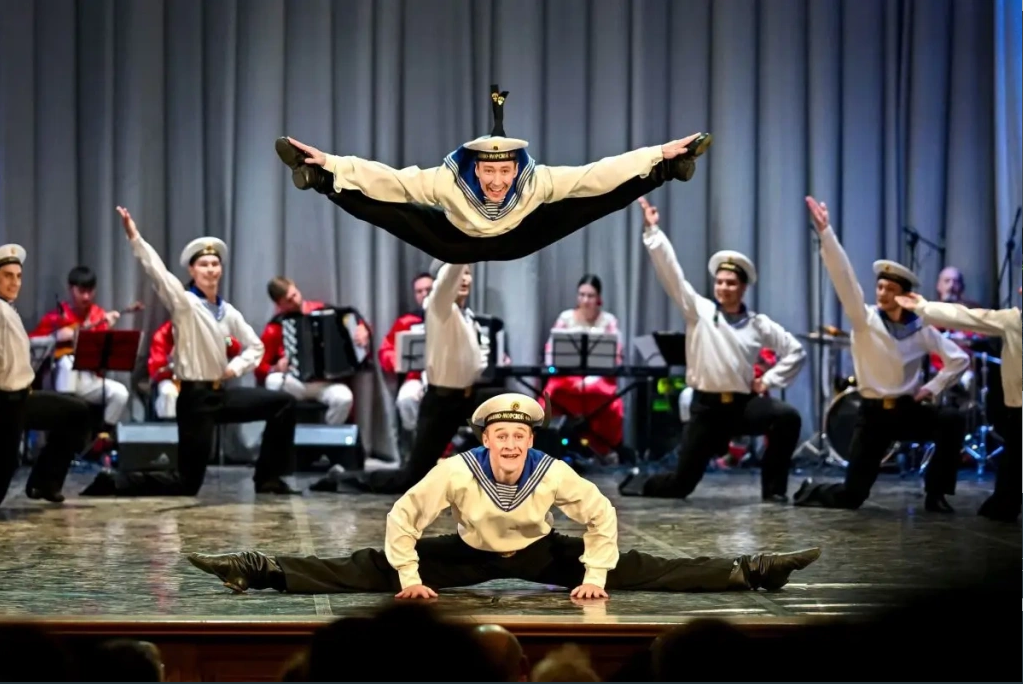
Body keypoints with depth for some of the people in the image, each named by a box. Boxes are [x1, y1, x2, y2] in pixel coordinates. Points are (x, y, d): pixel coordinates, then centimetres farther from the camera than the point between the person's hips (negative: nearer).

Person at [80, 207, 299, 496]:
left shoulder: (228, 312, 8)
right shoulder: (184, 304, -11)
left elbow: (255, 347, 19)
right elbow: (157, 272, -26)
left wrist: (236, 367, 0)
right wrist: (135, 237, -38)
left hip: (222, 393, 7)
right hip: (195, 398, -7)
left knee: (284, 403, 4)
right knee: (186, 483, -9)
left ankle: (267, 479, 10)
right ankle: (113, 483, 4)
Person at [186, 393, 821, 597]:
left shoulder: (554, 472, -27)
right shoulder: (456, 470, -29)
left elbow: (603, 516, -17)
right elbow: (404, 516, -21)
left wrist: (593, 576, -17)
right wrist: (410, 578, -22)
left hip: (541, 553, 0)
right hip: (470, 553, 0)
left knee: (634, 570, -7)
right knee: (371, 570, -13)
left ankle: (748, 572, -5)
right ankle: (259, 571, -14)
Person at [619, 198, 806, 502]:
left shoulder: (758, 324, 5)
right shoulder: (699, 310, 1)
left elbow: (795, 351, 11)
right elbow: (671, 273, -6)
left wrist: (769, 380, 1)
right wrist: (653, 231, -11)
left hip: (744, 403, 1)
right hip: (707, 406, -1)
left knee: (788, 417, -28)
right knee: (681, 483, -3)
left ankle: (773, 489, -12)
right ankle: (639, 482, 32)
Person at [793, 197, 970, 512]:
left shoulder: (921, 329, -1)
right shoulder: (864, 319, -6)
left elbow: (959, 358, 5)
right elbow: (844, 276, -18)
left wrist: (933, 388, -6)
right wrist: (825, 232, -29)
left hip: (909, 410, 2)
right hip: (874, 414, -2)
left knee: (952, 420, -28)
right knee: (851, 495, -6)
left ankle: (936, 494, -11)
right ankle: (812, 491, 30)